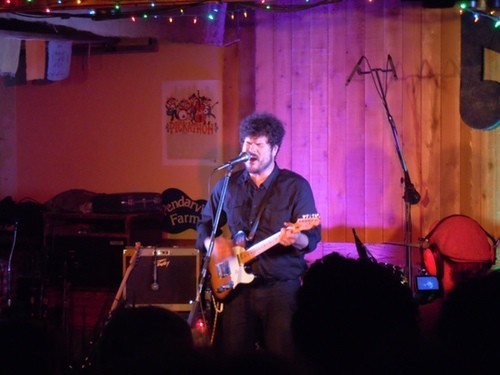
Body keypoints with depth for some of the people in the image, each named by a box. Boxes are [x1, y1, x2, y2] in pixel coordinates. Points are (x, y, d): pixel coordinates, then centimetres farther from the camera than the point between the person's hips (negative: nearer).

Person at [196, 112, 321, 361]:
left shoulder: (296, 186, -2)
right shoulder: (226, 185, 9)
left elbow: (313, 237, -7)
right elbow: (205, 225, 20)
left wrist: (296, 238, -29)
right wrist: (212, 244, -1)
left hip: (281, 286, -3)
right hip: (236, 285, 3)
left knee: (283, 357, -7)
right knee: (233, 356, 4)